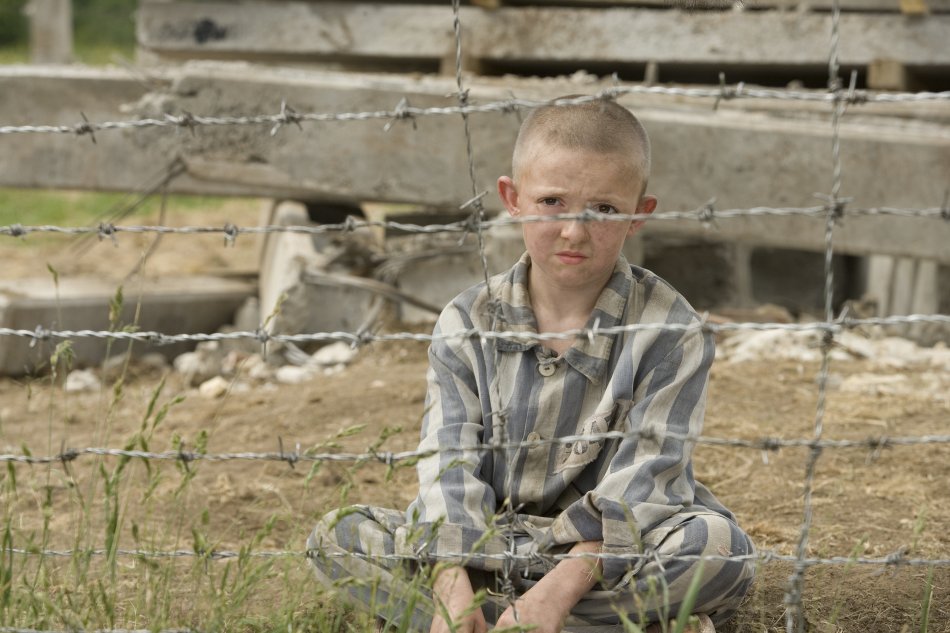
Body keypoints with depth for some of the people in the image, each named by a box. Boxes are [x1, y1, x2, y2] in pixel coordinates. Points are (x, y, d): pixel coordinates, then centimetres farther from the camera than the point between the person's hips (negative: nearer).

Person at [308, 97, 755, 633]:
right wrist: (453, 587, -24)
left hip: (610, 555, -3)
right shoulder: (469, 324, 2)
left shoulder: (669, 331, -7)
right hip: (487, 551, 3)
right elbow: (450, 464, -6)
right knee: (337, 537, -19)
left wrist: (563, 586, -29)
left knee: (720, 545, -31)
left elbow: (641, 478, -15)